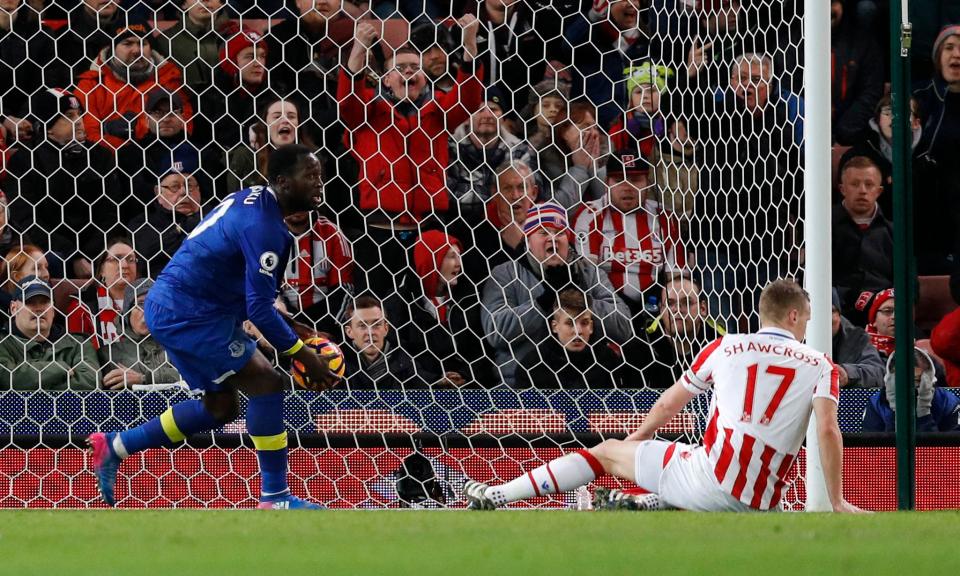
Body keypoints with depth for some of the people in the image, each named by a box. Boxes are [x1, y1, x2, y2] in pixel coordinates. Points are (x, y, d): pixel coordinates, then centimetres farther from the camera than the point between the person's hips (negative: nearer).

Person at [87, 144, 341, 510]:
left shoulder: (250, 201, 10)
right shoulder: (263, 226, -22)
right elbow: (260, 310, -24)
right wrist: (303, 355, -15)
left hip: (169, 309, 11)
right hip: (187, 313, -11)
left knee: (220, 407, 17)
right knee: (267, 384, -11)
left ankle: (113, 447, 23)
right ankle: (275, 498, -7)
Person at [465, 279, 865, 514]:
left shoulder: (726, 347, 12)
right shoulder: (820, 365, 9)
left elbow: (669, 404, 22)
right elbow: (827, 429, -6)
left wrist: (636, 439, 40)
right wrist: (838, 503, -2)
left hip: (712, 474, -1)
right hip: (760, 502, 1)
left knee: (608, 453, 12)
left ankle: (498, 496, 7)